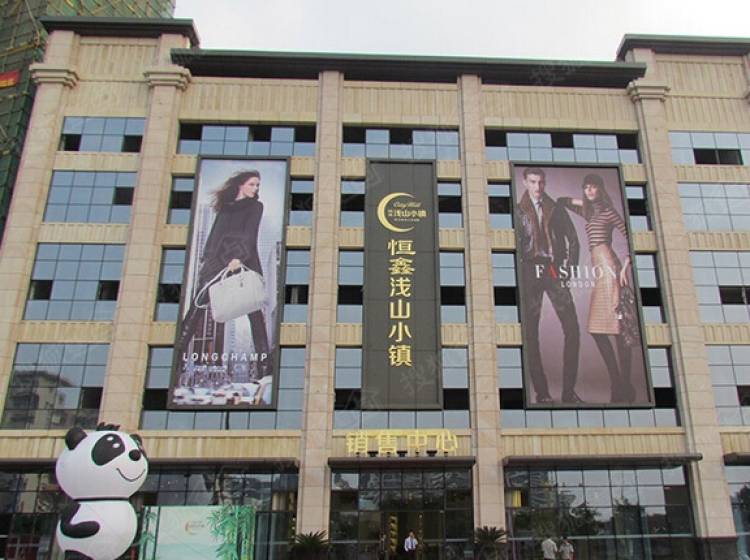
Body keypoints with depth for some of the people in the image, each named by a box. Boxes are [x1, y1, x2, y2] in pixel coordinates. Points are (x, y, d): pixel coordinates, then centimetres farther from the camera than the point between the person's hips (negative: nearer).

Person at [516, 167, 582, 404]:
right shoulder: (518, 211, 7)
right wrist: (520, 275, -6)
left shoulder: (556, 209, 14)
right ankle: (541, 392, 5)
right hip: (530, 273, -2)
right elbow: (515, 246, 3)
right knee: (531, 333, -3)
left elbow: (573, 240, 13)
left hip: (555, 271, 2)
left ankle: (569, 390, 2)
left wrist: (569, 268, 3)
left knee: (572, 329, -6)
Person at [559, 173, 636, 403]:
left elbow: (629, 236, -6)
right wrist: (581, 201, 20)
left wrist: (625, 266, -14)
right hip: (598, 272, 8)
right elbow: (562, 201, 36)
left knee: (618, 328, -10)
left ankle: (625, 386, -8)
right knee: (597, 329, 4)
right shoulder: (589, 212, 23)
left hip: (608, 268, -8)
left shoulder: (608, 211, 1)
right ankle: (617, 383, 9)